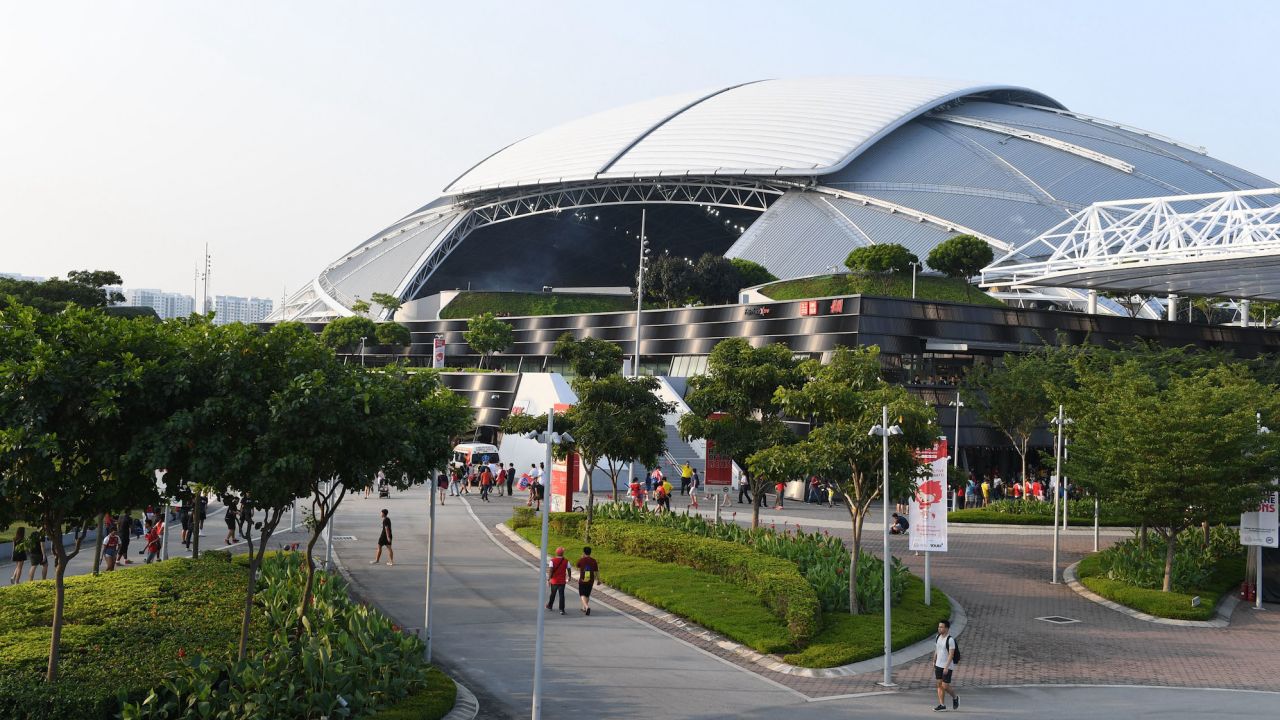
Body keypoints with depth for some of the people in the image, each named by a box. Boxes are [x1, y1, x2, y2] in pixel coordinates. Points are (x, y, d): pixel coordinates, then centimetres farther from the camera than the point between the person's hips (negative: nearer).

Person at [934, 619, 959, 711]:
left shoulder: (950, 640, -17)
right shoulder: (938, 637, 6)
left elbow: (951, 654, -19)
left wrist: (946, 667, -22)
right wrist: (934, 662, 17)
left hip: (947, 667, -7)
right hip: (938, 665, 7)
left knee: (945, 686, -6)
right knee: (939, 684, 5)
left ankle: (955, 698, 21)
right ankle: (942, 705, 10)